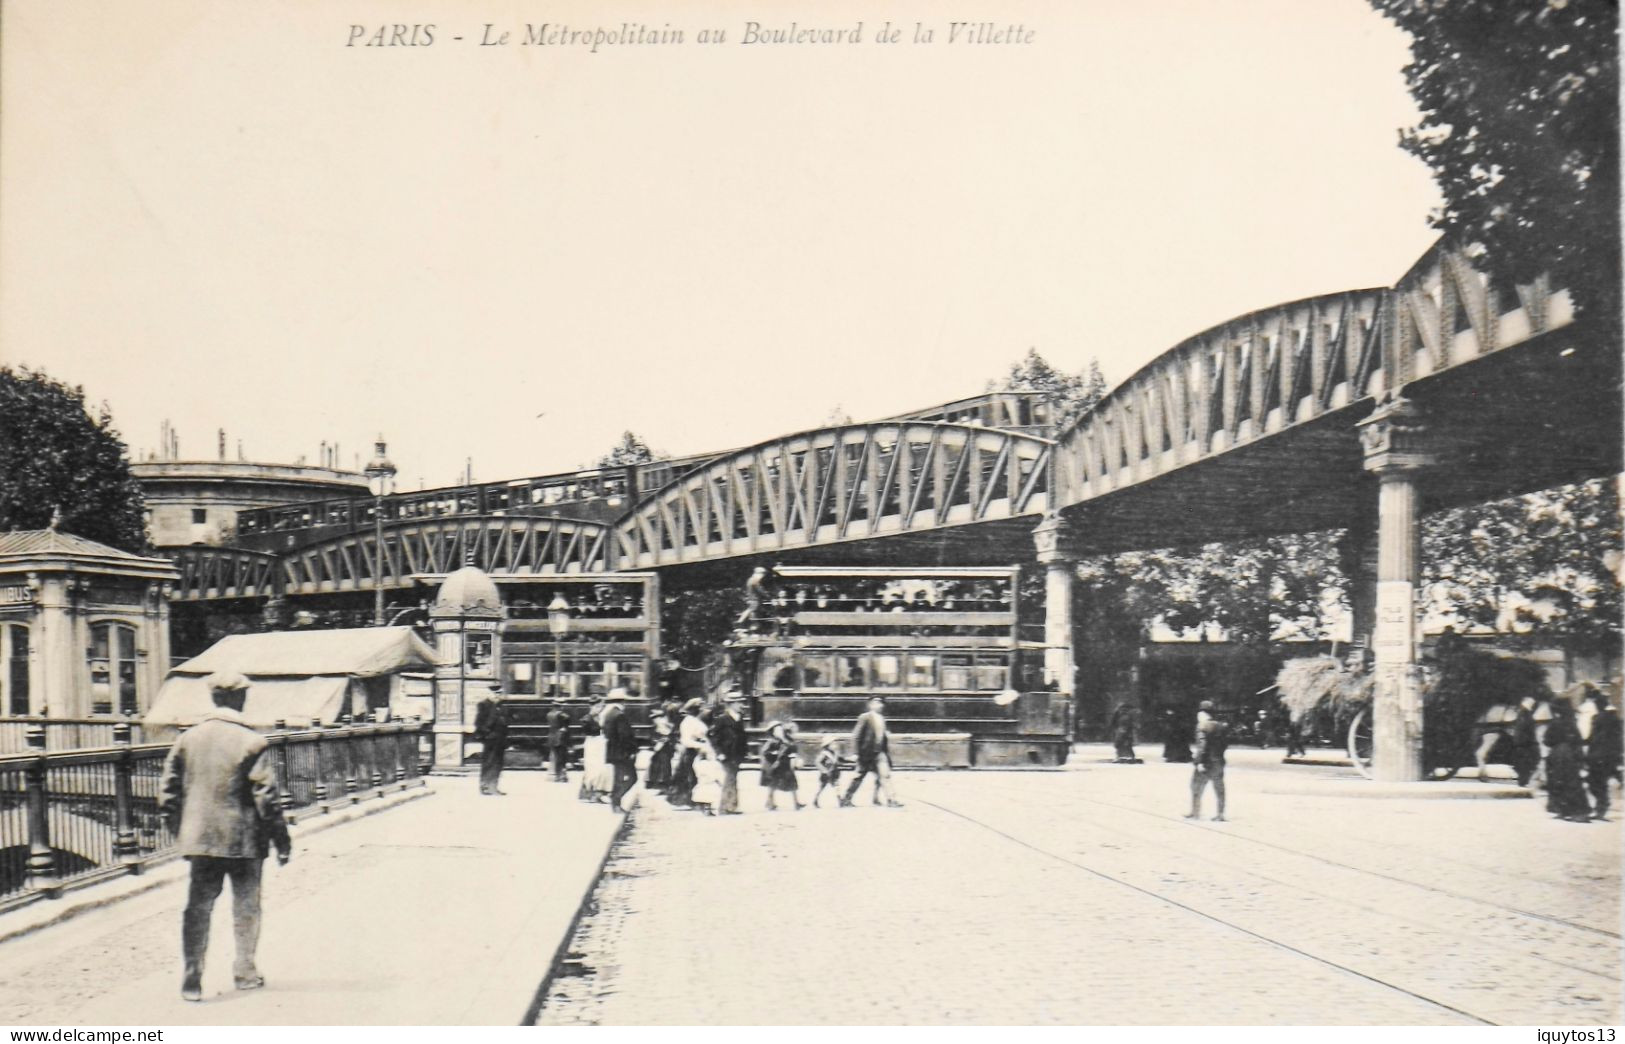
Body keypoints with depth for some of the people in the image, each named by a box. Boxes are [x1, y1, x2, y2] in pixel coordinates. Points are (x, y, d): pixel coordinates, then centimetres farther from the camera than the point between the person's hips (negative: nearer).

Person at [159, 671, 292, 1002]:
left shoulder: (187, 739, 2)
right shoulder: (252, 743, -12)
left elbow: (168, 791, 5)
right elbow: (266, 798, -12)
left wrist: (179, 831, 18)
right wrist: (281, 839, -4)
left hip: (199, 838, 3)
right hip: (244, 839, -3)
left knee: (198, 908, 6)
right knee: (246, 907, 12)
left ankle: (191, 979, -1)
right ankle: (245, 972, 20)